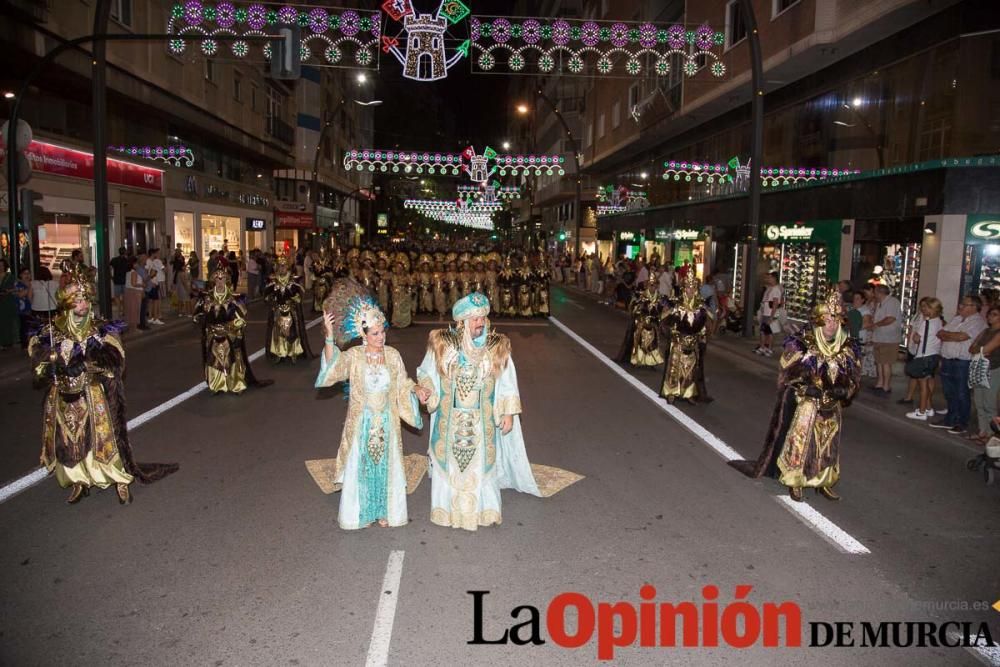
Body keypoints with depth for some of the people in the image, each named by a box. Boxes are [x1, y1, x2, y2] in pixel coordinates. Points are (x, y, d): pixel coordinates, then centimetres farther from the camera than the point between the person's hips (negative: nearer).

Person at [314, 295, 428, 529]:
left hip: (387, 422, 2)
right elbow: (334, 364, -30)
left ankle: (384, 511, 28)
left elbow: (403, 383, 7)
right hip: (362, 422, -2)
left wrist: (417, 389, -13)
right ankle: (358, 513, 25)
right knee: (360, 466, 8)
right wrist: (329, 336, -44)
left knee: (385, 465, 11)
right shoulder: (353, 356, -11)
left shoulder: (392, 355, -3)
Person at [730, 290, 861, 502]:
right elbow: (788, 374, -10)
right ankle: (795, 482, 16)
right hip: (806, 405, -4)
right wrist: (808, 389, -19)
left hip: (832, 407, 4)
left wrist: (842, 390, -11)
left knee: (828, 445, 13)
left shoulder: (848, 347, -1)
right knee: (800, 441, 1)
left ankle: (823, 482, 30)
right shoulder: (802, 344, -13)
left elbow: (854, 379, 7)